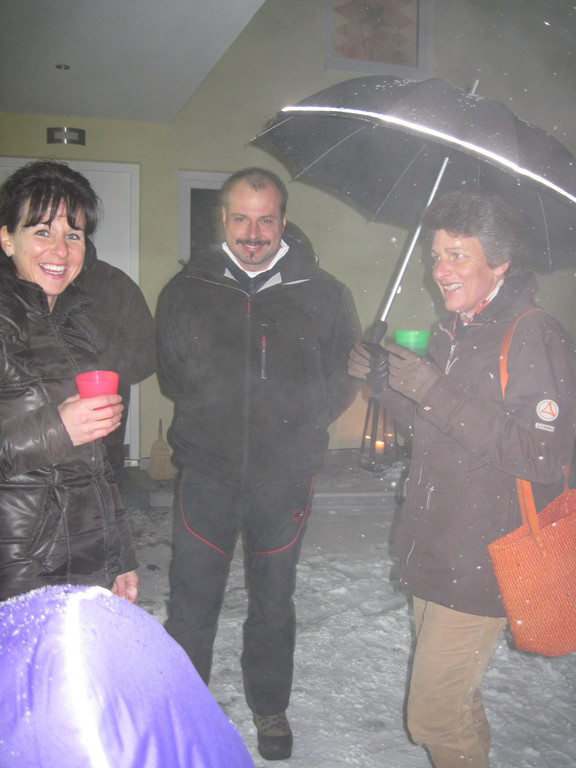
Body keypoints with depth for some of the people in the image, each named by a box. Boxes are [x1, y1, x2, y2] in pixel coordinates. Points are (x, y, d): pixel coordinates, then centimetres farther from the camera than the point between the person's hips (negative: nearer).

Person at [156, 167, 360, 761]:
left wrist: (299, 424, -10)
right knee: (190, 607, 7)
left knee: (273, 603, 17)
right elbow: (168, 374, 9)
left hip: (284, 477, 0)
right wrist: (212, 416, -6)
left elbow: (346, 378, 4)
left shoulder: (324, 295, -2)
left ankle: (269, 708, 40)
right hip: (205, 472, 0)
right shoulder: (186, 291, 1)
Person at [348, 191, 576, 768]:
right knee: (450, 695, 23)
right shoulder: (451, 332, 10)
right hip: (433, 555, 8)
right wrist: (386, 380, 0)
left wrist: (435, 392, -27)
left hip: (481, 566, -8)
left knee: (432, 716, -1)